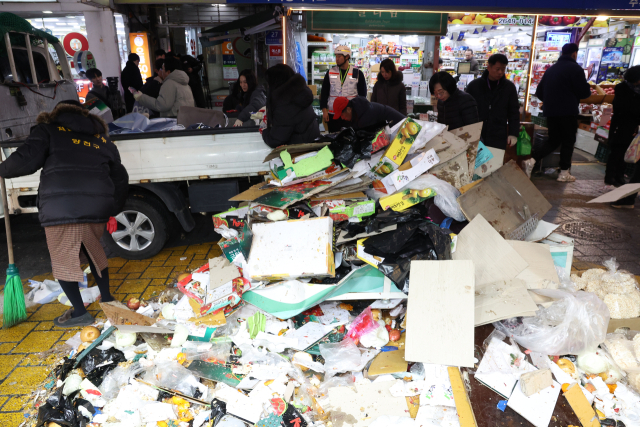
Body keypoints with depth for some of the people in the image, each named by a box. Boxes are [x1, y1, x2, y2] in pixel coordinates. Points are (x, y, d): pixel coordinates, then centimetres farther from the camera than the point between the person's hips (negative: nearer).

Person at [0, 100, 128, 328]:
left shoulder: (48, 130, 10)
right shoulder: (102, 139, 22)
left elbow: (26, 159, -6)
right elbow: (120, 179, 23)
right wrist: (113, 211, 32)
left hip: (60, 209, -4)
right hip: (97, 209, 5)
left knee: (63, 259, 11)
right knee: (93, 251, 25)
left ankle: (80, 312, 17)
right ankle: (107, 299, 33)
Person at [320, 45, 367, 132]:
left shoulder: (357, 73, 2)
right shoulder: (330, 72, 7)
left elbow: (363, 93, 7)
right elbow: (324, 92, 8)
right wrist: (324, 110, -1)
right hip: (333, 114, 2)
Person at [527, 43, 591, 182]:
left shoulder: (551, 69, 12)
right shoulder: (575, 68, -8)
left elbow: (539, 92, 16)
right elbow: (584, 92, -10)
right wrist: (587, 89, 13)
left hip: (550, 112, 6)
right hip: (567, 112, -6)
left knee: (554, 141, 13)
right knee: (568, 141, 6)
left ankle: (531, 161, -6)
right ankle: (564, 173, 7)